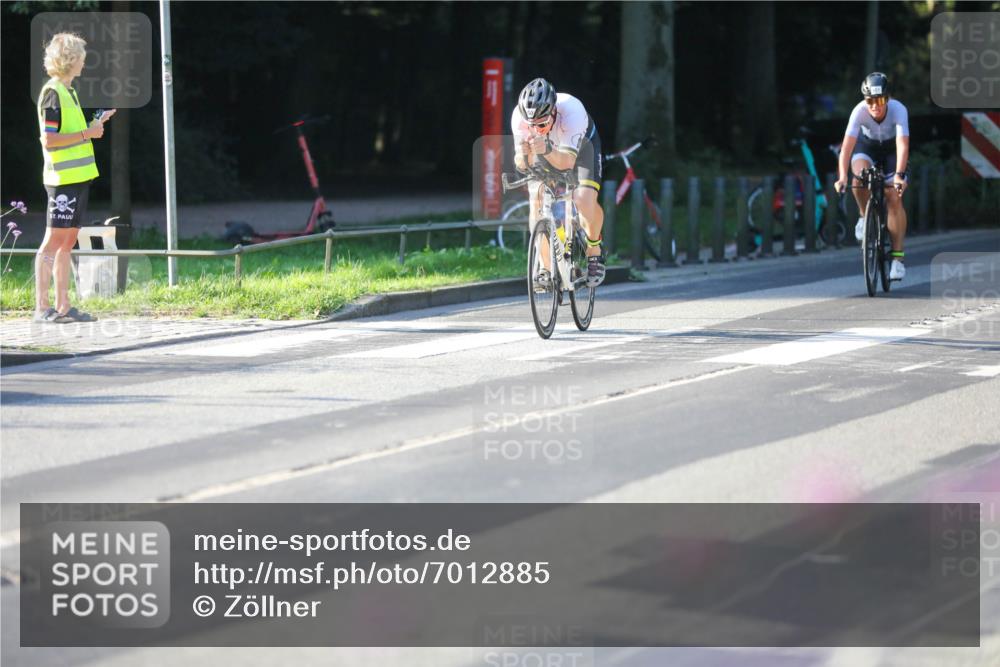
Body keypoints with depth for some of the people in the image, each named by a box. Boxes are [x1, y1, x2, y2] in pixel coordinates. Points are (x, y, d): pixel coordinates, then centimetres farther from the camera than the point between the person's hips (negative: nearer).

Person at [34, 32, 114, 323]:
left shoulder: (68, 91, 17)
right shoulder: (52, 93, -12)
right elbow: (48, 140, -18)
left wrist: (96, 125, 15)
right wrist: (86, 134, -16)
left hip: (78, 176, 10)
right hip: (62, 177, -10)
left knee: (67, 242, 9)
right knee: (54, 240, -8)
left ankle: (63, 307, 11)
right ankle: (42, 307, -7)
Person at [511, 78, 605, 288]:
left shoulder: (571, 111, -42)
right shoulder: (520, 117, -34)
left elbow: (567, 161, -47)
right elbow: (522, 165, -33)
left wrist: (548, 150, -67)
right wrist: (524, 155, -56)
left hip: (580, 145, -2)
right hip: (544, 151, 2)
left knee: (584, 199, -24)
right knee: (537, 201, -17)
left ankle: (594, 254, 1)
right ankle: (547, 268, -4)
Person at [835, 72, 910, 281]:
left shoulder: (898, 110, -34)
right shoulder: (859, 111, -32)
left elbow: (903, 144, -42)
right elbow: (847, 145, -38)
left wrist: (899, 175, -55)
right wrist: (842, 177, -49)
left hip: (891, 148, -1)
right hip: (867, 145, 1)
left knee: (895, 198, -13)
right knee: (860, 174, -32)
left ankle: (897, 257, -9)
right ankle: (865, 216, -4)